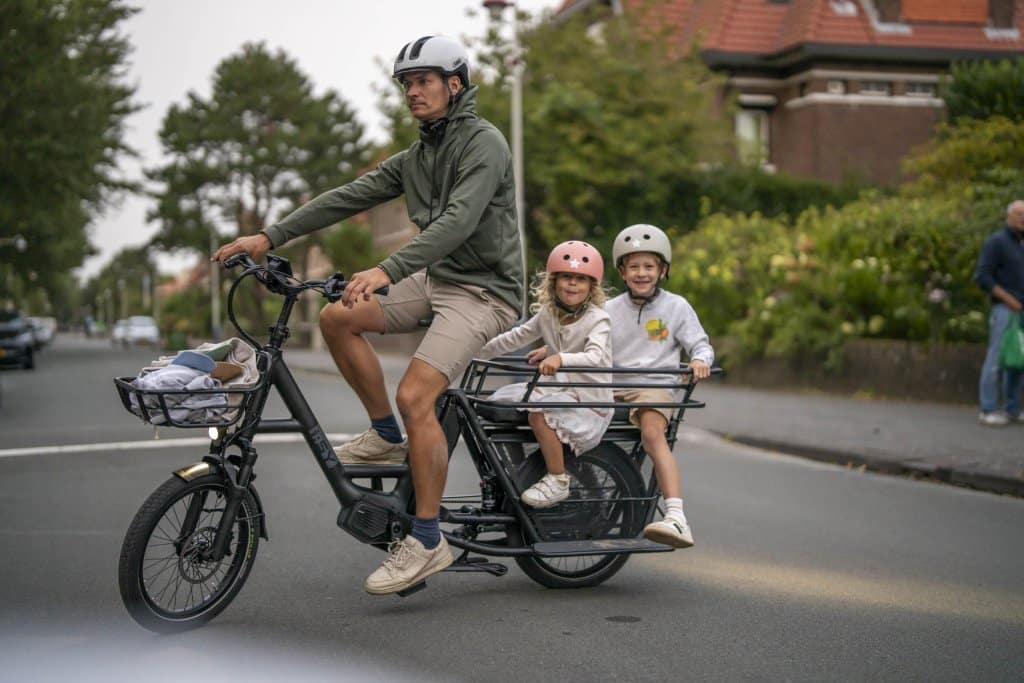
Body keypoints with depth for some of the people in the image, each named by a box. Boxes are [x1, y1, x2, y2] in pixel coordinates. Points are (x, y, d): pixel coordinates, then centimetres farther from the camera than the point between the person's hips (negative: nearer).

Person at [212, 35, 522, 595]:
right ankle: (386, 436, 10)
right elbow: (348, 198, 8)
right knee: (337, 317, -2)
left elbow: (458, 220, -29)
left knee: (414, 395, -23)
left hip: (483, 290, -9)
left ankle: (427, 541, -14)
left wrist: (387, 270, -42)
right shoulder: (416, 157, 13)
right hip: (437, 279, 9)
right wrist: (270, 237, 0)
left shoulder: (484, 143, -14)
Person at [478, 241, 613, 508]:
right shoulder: (547, 314, 5)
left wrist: (560, 358, -51)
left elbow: (595, 358, -34)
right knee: (499, 401, 1)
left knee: (538, 412, -30)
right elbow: (517, 336, 18)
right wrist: (480, 352, 16)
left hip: (590, 404, -7)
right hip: (562, 390, 7)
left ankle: (557, 481, -16)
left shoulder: (597, 320, -16)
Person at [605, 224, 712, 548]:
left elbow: (701, 344, 7)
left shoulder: (676, 307, 8)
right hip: (612, 388, 4)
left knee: (653, 434, -35)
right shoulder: (611, 310, 15)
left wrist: (700, 360, -18)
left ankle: (677, 519, -45)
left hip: (655, 387, -4)